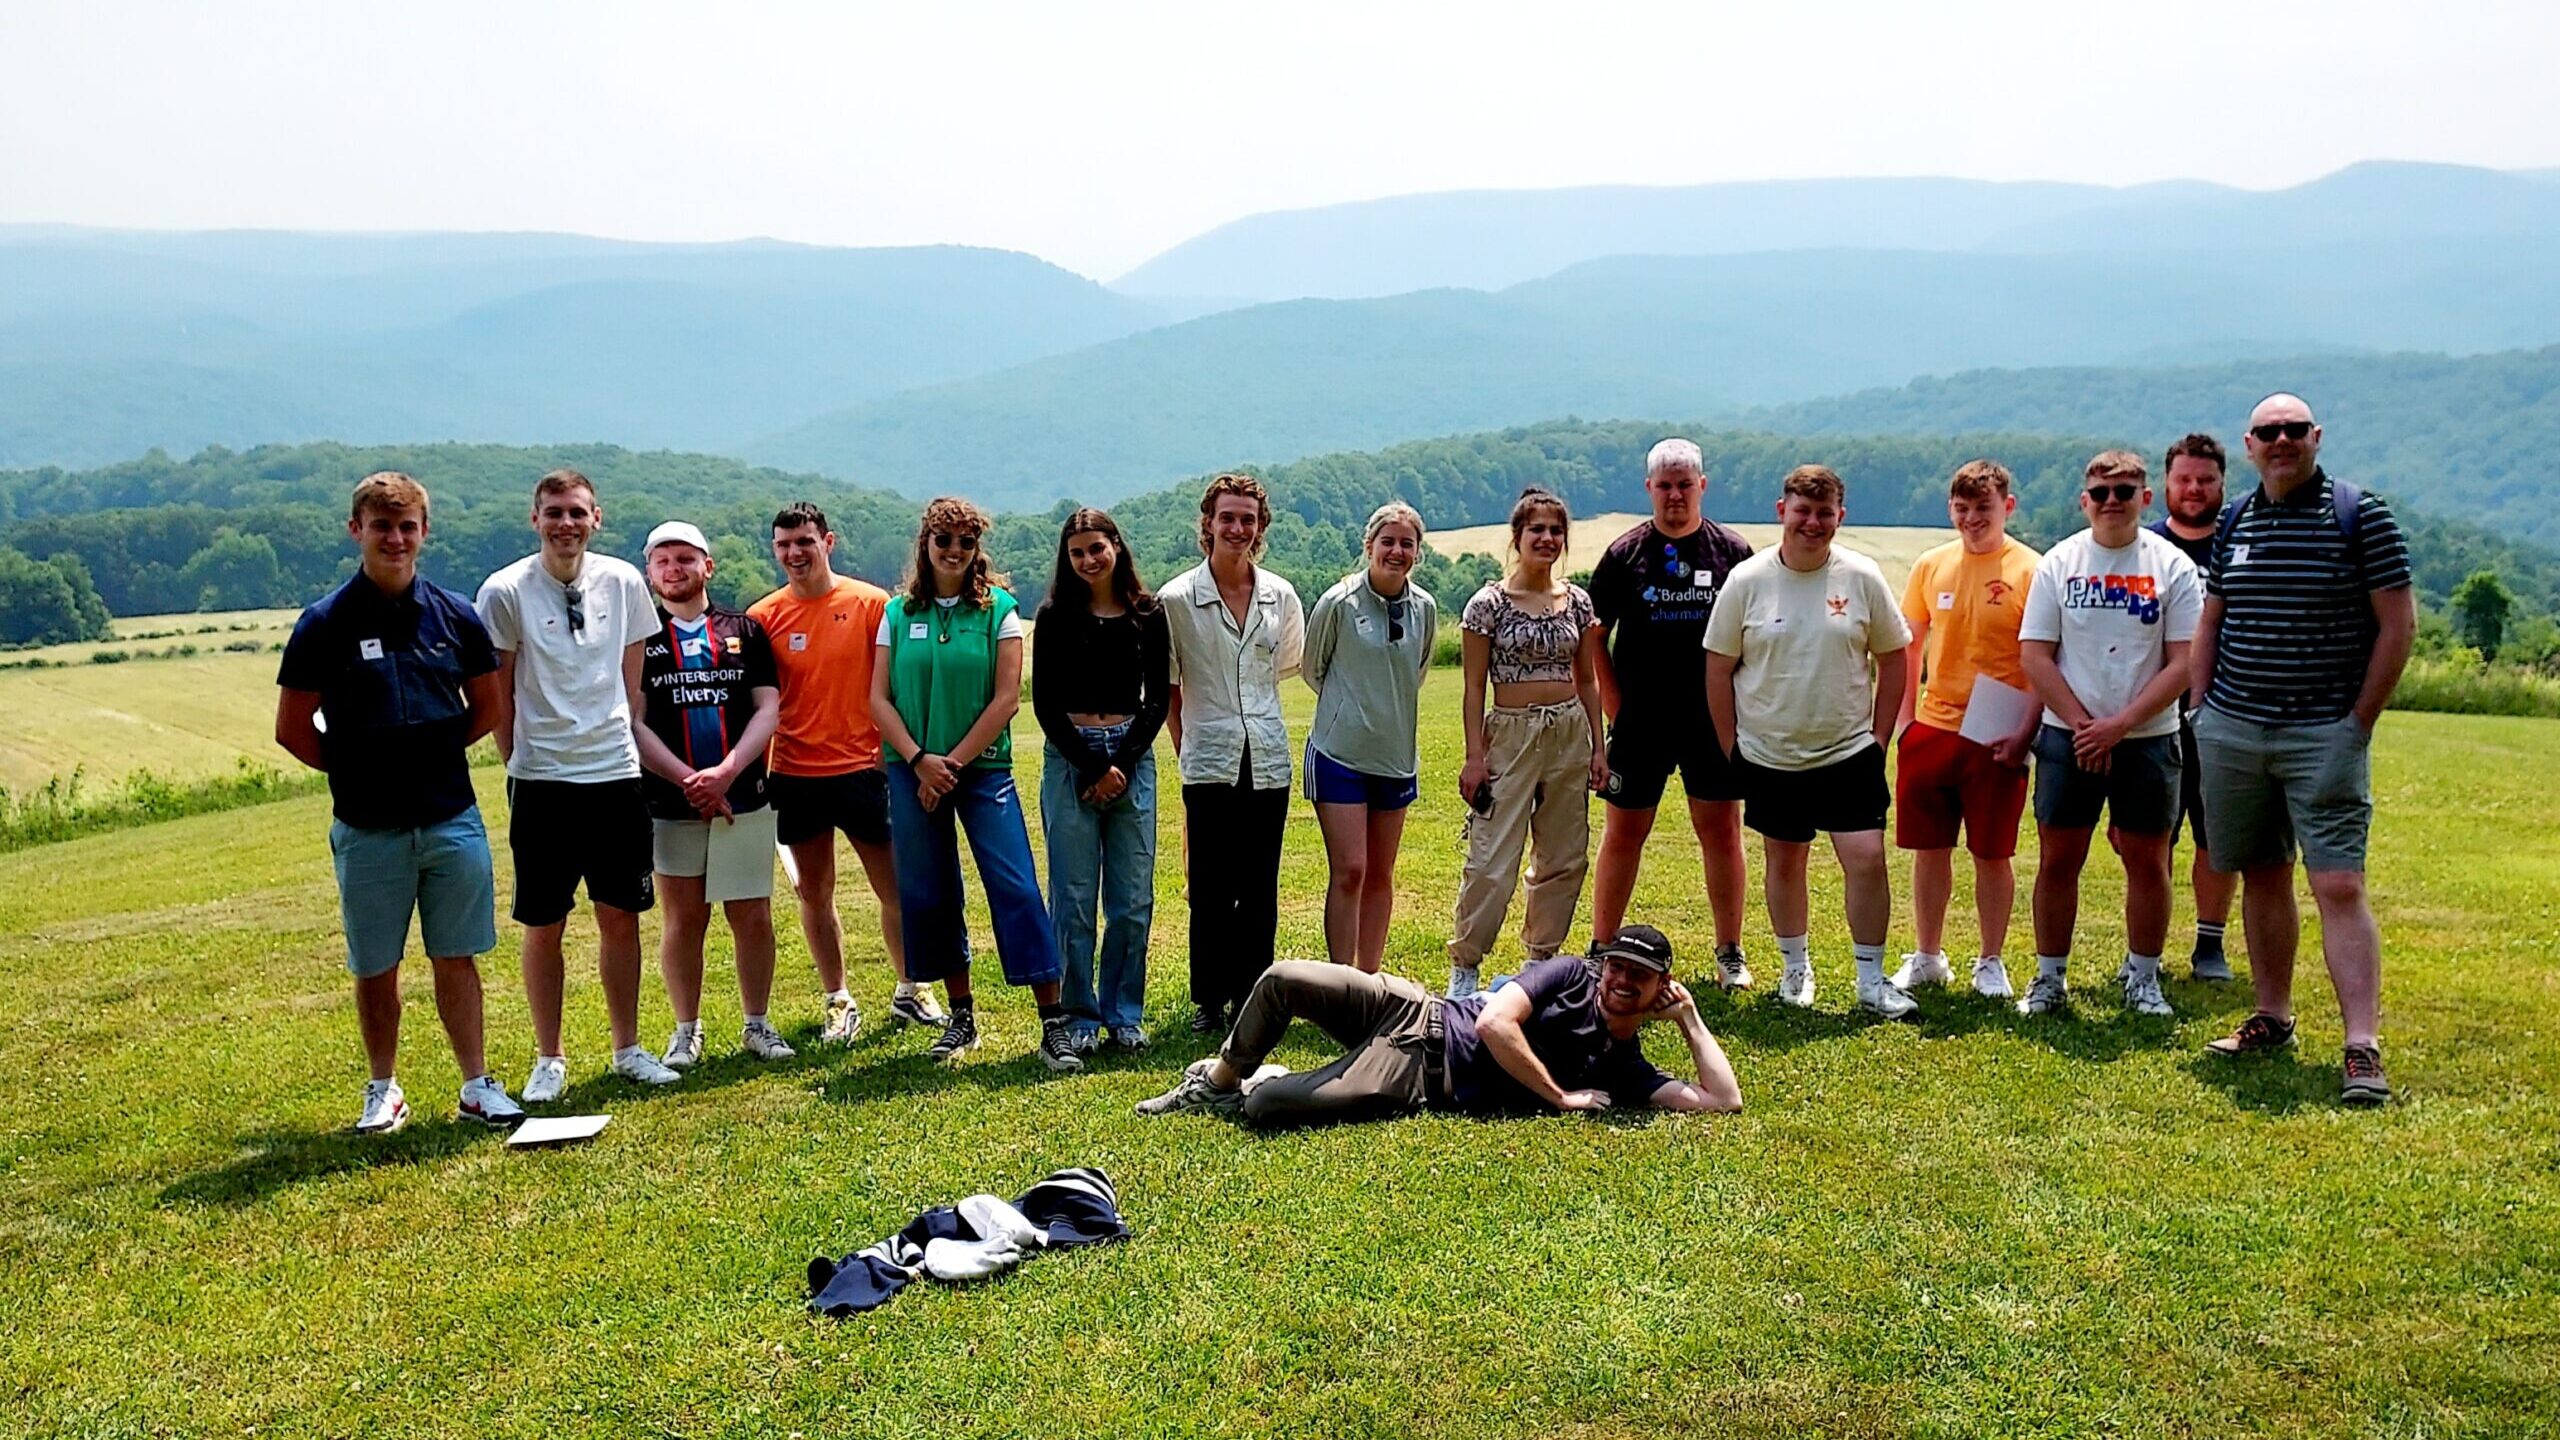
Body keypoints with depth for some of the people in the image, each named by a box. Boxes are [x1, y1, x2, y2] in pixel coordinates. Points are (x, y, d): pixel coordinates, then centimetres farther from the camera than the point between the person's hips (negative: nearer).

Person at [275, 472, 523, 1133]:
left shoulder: (455, 615, 3)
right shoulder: (325, 622, -4)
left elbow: (488, 706, 14)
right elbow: (292, 729, 1)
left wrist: (433, 751, 6)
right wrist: (358, 770, 0)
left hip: (453, 819, 1)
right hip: (366, 829, -1)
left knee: (457, 957, 8)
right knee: (375, 968, 10)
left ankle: (477, 1084, 17)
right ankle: (383, 1090, 25)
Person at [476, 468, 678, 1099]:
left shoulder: (623, 582, 2)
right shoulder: (505, 592, -7)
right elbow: (497, 695, 1)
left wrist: (630, 748, 10)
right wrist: (521, 763, 3)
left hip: (617, 775, 3)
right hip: (541, 783, -3)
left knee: (621, 917, 9)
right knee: (543, 926, 6)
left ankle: (628, 1049, 22)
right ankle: (548, 1059, 19)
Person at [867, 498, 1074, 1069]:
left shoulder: (998, 610, 0)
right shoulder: (899, 614, 6)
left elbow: (1006, 699, -5)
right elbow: (879, 700, 3)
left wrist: (953, 763, -9)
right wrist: (921, 760, -10)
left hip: (984, 769, -3)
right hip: (913, 772, 3)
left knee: (1016, 889, -9)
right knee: (929, 894, 7)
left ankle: (1054, 1025, -7)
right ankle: (961, 1015, 21)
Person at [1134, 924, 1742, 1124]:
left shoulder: (1623, 1070, 1)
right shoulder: (1572, 975, 1)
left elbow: (1723, 1099, -7)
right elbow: (1493, 1022, -12)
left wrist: (1690, 1017, -4)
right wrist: (1559, 1097, -11)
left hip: (1413, 1085, -2)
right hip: (1418, 1015, 2)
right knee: (1283, 980, -17)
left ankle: (1249, 1089, 12)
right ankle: (1218, 1079, 10)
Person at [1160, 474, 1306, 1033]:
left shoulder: (1280, 597, 5)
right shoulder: (1176, 599, -3)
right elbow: (1165, 686, 5)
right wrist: (1186, 746, 4)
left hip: (1268, 757, 3)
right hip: (1209, 761, -2)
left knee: (1260, 888, 7)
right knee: (1210, 888, 1)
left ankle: (1252, 995, 17)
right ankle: (1209, 999, 13)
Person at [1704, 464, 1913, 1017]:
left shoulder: (1862, 578, -4)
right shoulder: (1746, 581, -5)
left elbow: (1895, 658, 5)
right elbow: (1718, 668, 0)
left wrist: (1878, 736, 1)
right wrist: (1731, 746, -1)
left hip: (1850, 753, 0)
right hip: (1770, 757, 1)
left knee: (1867, 858, -8)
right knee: (1784, 862, 13)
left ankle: (1872, 981, 6)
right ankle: (1796, 967, 31)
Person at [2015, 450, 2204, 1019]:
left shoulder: (2172, 566, 0)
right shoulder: (2059, 563, 3)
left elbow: (2183, 663, -5)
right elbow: (2034, 654, -1)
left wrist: (2119, 724, -14)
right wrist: (2081, 724, -10)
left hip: (2147, 738, -1)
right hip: (2068, 737, 1)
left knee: (2147, 860, 5)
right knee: (2057, 859, 3)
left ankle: (2142, 978, 20)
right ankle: (2050, 978, 15)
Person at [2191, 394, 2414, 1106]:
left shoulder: (2360, 514, -3)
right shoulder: (2233, 524, 11)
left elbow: (2398, 624, -4)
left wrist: (2360, 721, -7)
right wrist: (2201, 711, 10)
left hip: (2324, 734, -5)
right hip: (2231, 730, 5)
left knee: (2339, 884, -10)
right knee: (2262, 876, 11)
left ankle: (2363, 1048, -10)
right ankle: (2273, 1019, 22)